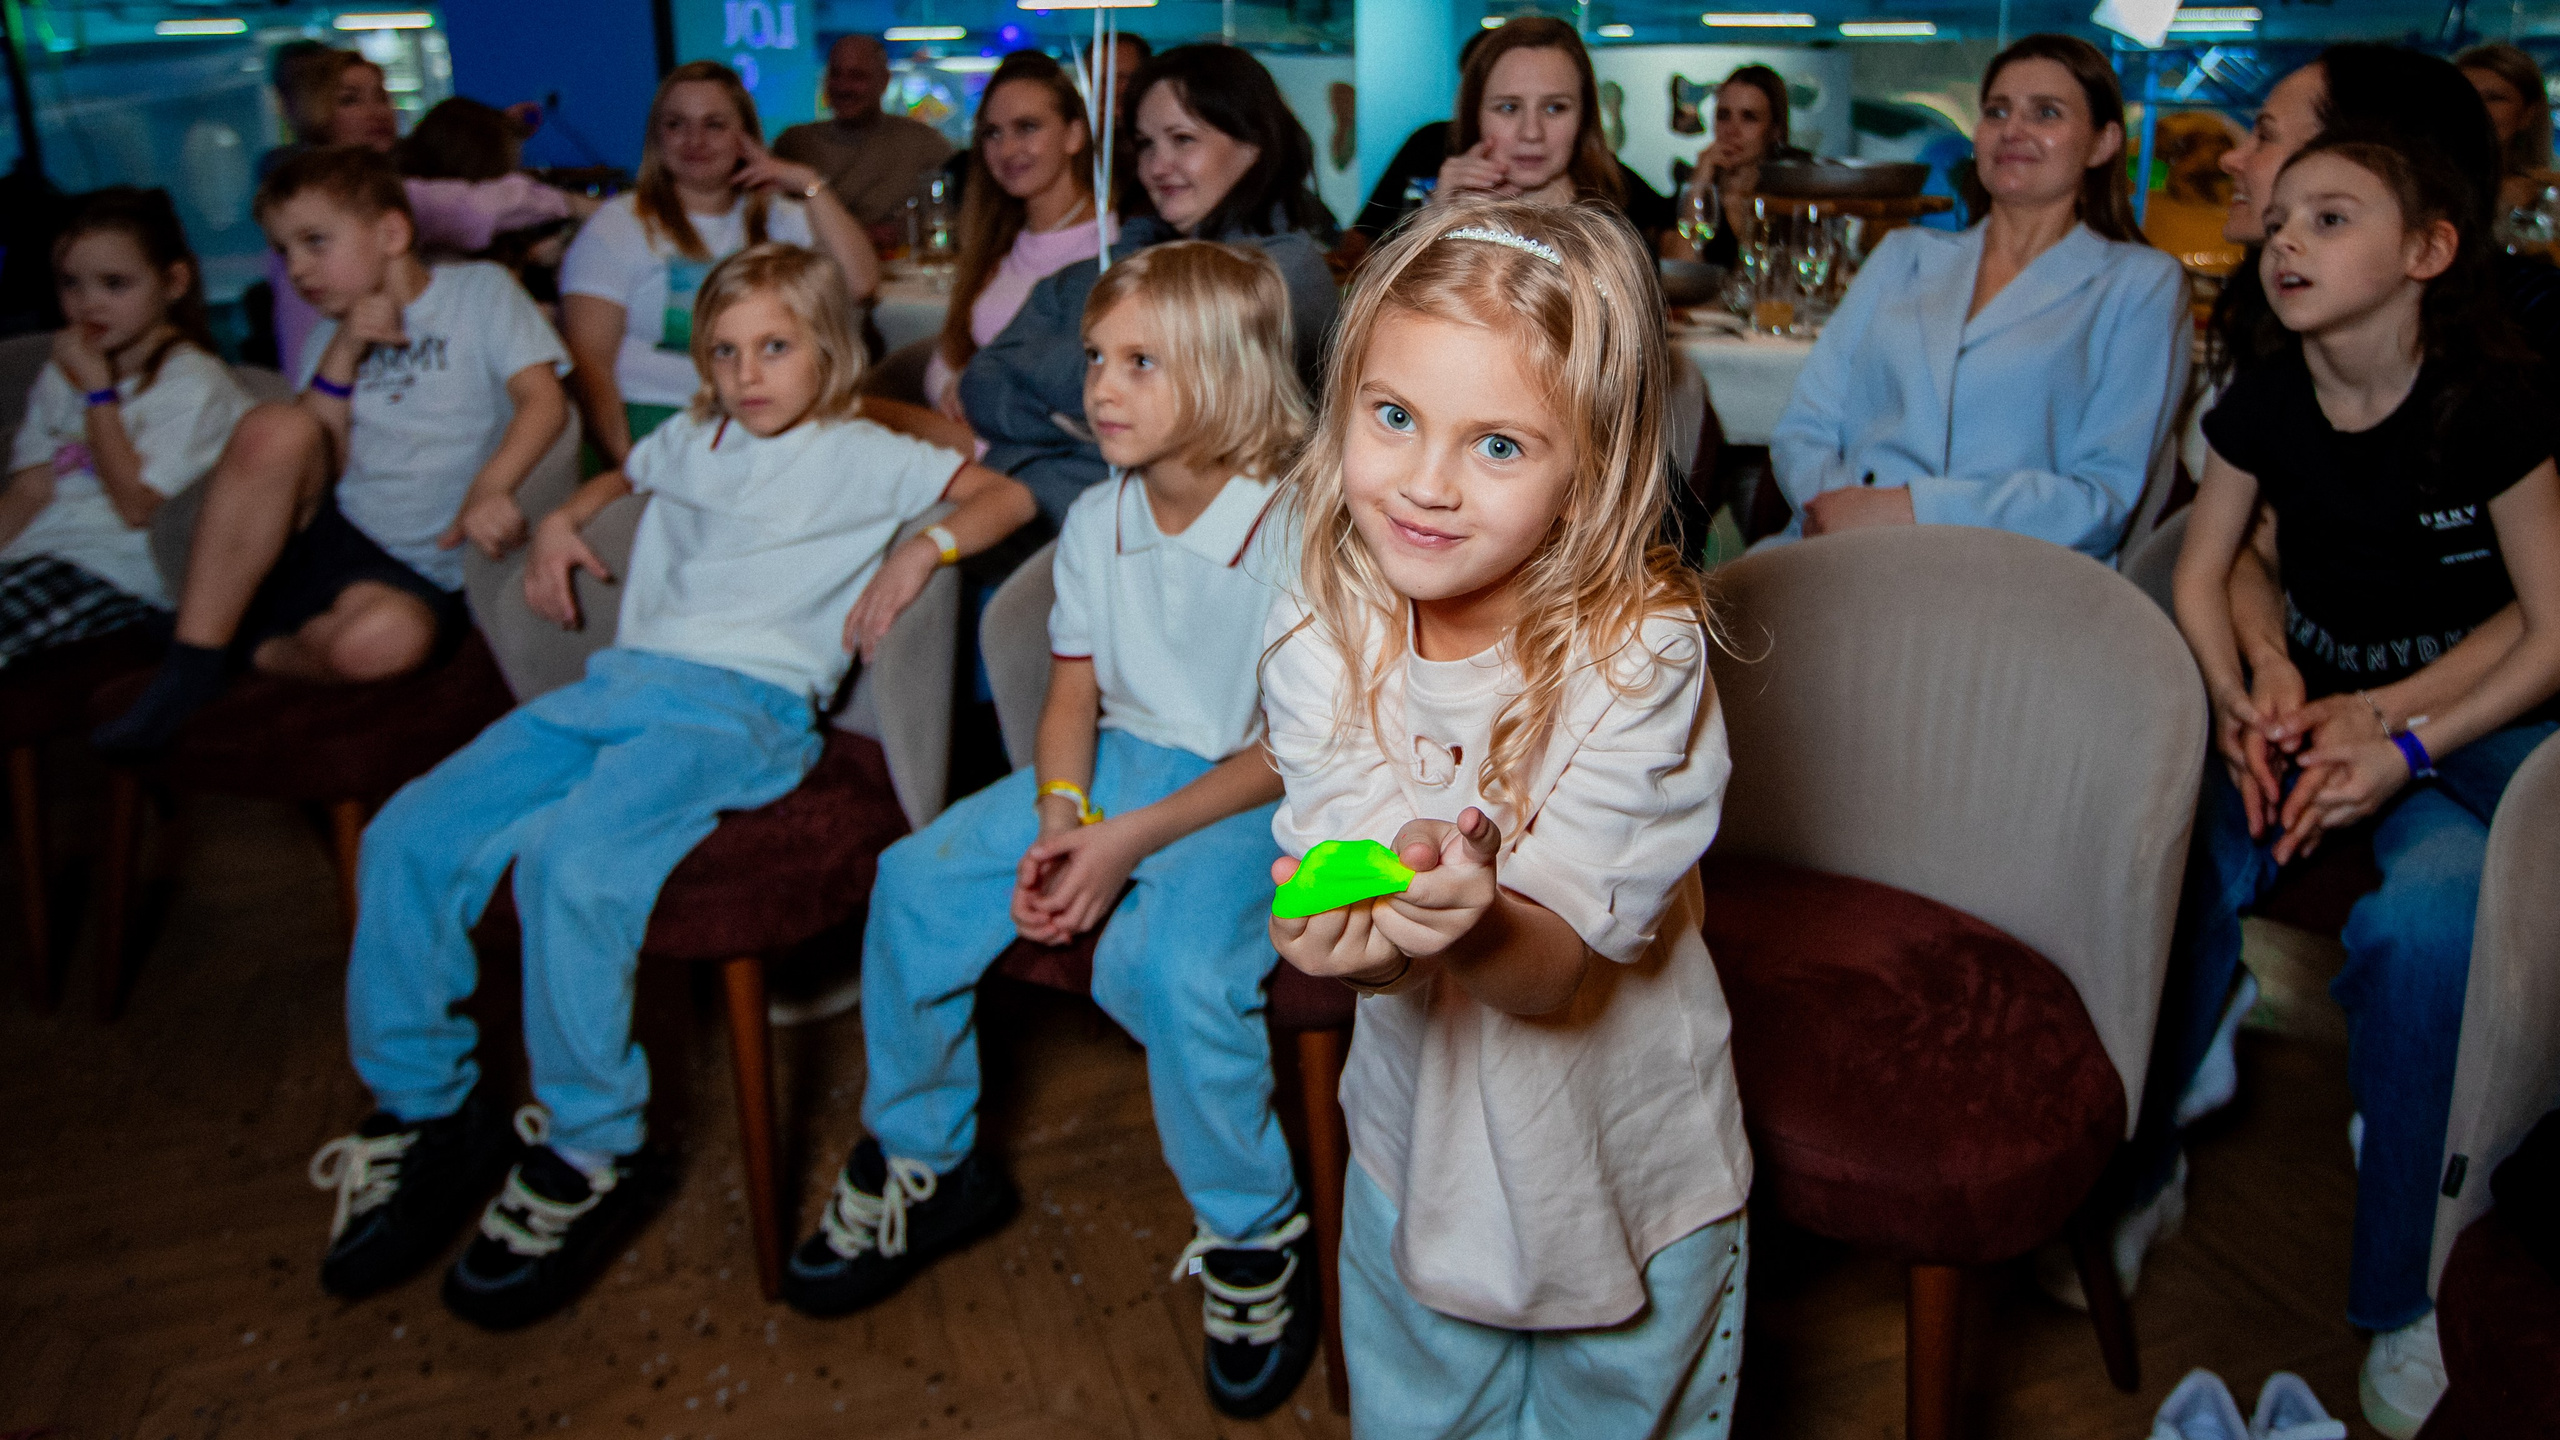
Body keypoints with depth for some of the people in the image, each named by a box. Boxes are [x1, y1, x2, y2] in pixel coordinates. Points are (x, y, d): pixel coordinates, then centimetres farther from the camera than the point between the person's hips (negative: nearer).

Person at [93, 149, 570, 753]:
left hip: (416, 570, -4)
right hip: (325, 531, 5)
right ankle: (193, 662, -19)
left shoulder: (479, 290, 1)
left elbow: (545, 399, -15)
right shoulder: (336, 335, 16)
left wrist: (489, 488, -33)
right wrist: (342, 355, -6)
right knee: (275, 428, -27)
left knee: (384, 638, -38)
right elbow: (314, 464, 6)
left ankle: (252, 651, -4)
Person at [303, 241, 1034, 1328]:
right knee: (406, 839, -10)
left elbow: (1005, 495, 3)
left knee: (569, 863, -32)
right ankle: (424, 1112, 4)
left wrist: (924, 547, -12)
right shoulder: (693, 441, 28)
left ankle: (590, 1153, -15)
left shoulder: (860, 457, 9)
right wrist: (563, 520, 31)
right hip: (619, 679, 7)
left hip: (741, 703, -7)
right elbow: (625, 475, 49)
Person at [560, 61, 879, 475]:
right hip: (655, 422, -3)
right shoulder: (617, 226, 6)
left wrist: (810, 185, -1)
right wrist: (625, 463, -17)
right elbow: (589, 361, -2)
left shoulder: (778, 217, 15)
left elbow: (859, 284, -1)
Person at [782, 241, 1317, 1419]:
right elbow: (1074, 691, 9)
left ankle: (1255, 1239, -5)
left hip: (1249, 794, -6)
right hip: (1119, 762, 7)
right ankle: (922, 1162, 17)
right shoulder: (1095, 520, 3)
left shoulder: (1292, 535, -18)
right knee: (915, 883, -6)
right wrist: (1060, 817, -10)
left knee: (1175, 963, -33)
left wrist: (1131, 840, -22)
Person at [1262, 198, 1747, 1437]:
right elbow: (1336, 860, -19)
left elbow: (1562, 967, -26)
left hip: (1626, 1162, -2)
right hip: (1417, 1147, 3)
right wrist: (1349, 927, -42)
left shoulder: (1641, 653, -26)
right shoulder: (1319, 641, -16)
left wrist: (1477, 926, -48)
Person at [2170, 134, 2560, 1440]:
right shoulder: (2265, 400, -3)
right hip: (2321, 703, 4)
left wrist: (2404, 741, -23)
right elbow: (2202, 574, 6)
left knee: (2419, 922, -32)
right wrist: (2239, 710, -10)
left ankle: (2397, 1297, -13)